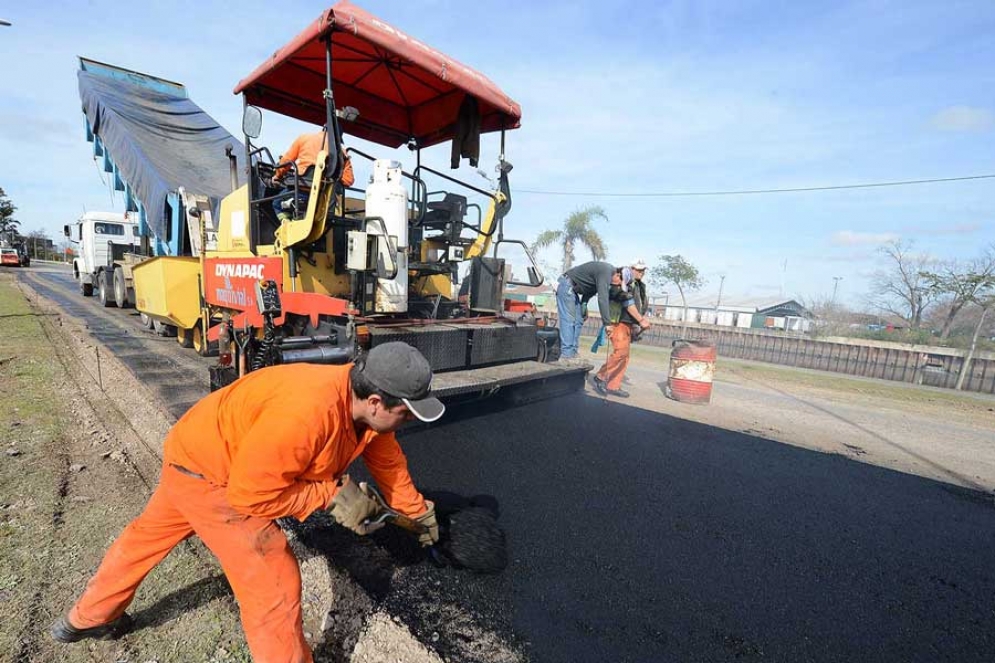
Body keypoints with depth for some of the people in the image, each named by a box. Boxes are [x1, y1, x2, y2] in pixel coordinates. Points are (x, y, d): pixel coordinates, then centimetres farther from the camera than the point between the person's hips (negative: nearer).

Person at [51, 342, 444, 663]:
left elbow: (388, 460, 1)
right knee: (273, 585, -2)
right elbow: (252, 494, -29)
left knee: (148, 535, 31)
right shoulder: (305, 414, -41)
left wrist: (419, 512, 9)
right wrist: (332, 494, -25)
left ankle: (87, 619, 57)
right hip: (206, 472, -8)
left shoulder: (366, 402, -15)